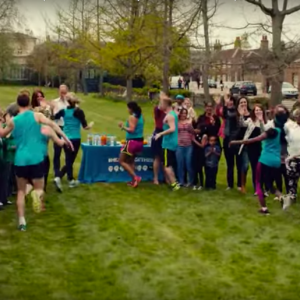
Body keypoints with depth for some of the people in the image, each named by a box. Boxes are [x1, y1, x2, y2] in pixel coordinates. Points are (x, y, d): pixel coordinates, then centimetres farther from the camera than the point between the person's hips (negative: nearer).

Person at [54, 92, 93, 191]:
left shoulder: (64, 111, 1)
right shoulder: (79, 111, -10)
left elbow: (54, 117, 13)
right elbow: (85, 127, -10)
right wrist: (91, 124, 11)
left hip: (65, 139, 5)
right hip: (75, 139, -5)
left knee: (69, 160, 13)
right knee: (69, 161, 0)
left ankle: (71, 181, 12)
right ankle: (58, 178, -11)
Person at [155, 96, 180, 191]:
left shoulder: (169, 116, -17)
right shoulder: (174, 113, 12)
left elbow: (172, 129, -28)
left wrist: (160, 134, -23)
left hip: (168, 143, -10)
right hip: (173, 142, 10)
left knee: (166, 165, -5)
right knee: (170, 164, 18)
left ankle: (174, 184, -8)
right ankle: (171, 182, 20)